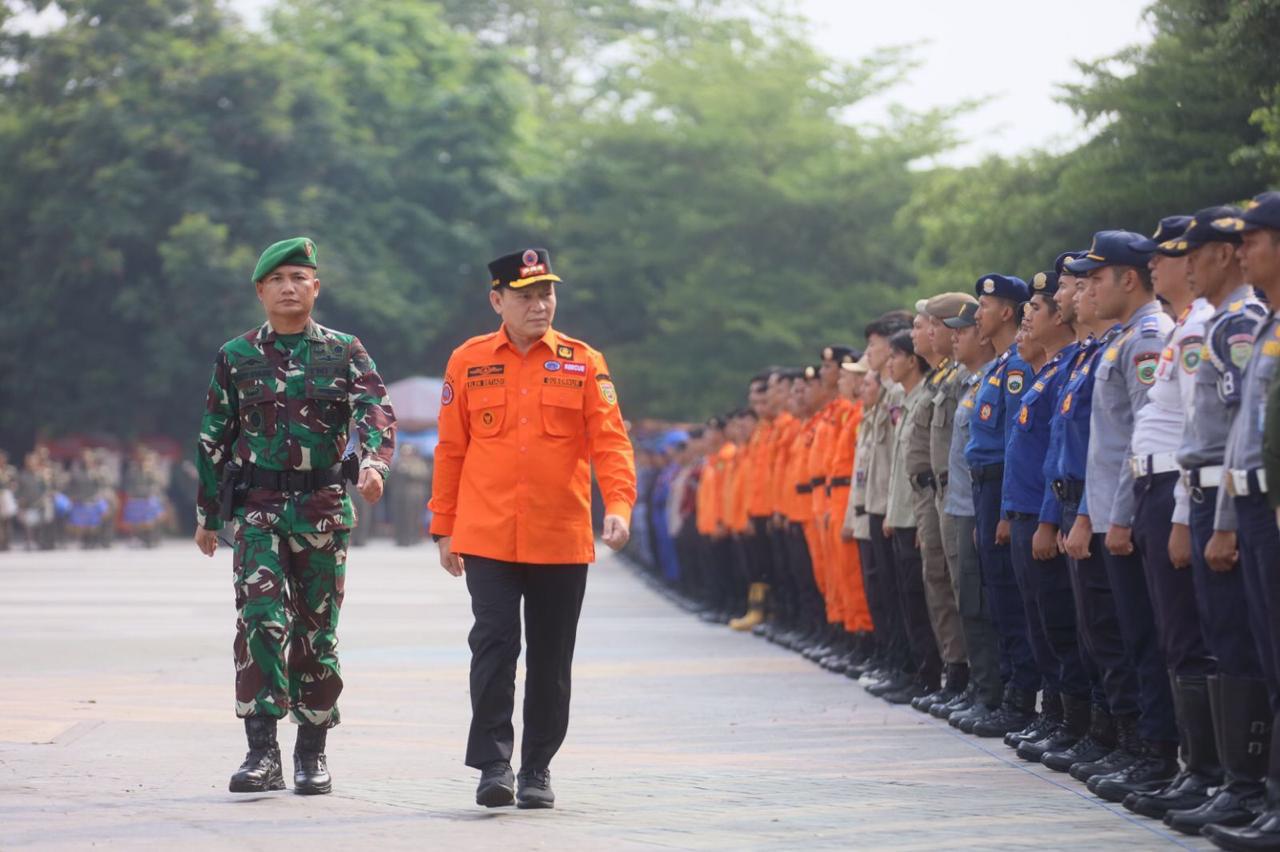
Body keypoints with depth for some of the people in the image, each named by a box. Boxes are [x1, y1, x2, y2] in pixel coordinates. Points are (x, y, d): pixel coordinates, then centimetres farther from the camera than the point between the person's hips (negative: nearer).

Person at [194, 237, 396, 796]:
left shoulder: (345, 352, 6)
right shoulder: (235, 357, 8)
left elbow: (376, 411, -9)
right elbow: (214, 439, 13)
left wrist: (373, 461, -29)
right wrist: (208, 514, 15)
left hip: (323, 510, 0)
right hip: (257, 508, 0)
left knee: (317, 630, 5)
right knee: (261, 620, -15)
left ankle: (312, 752, 16)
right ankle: (262, 752, -16)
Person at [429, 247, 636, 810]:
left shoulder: (583, 362, 3)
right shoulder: (468, 362, 5)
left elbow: (610, 439, -3)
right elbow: (450, 449, 9)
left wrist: (618, 504, -19)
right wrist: (444, 529, 8)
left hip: (562, 541, 1)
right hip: (487, 538, -1)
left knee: (551, 658, 7)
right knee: (494, 645, -10)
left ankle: (537, 770, 18)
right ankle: (493, 764, -3)